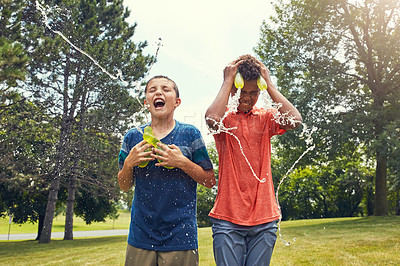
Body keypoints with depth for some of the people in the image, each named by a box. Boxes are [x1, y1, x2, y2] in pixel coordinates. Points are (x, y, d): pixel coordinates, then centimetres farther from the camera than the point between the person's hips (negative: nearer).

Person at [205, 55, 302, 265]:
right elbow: (212, 119, -24)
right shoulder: (224, 117, 2)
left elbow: (295, 120, -11)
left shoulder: (265, 118, 9)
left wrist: (269, 83, -5)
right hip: (228, 219, -2)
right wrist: (228, 81, -11)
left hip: (264, 219, 3)